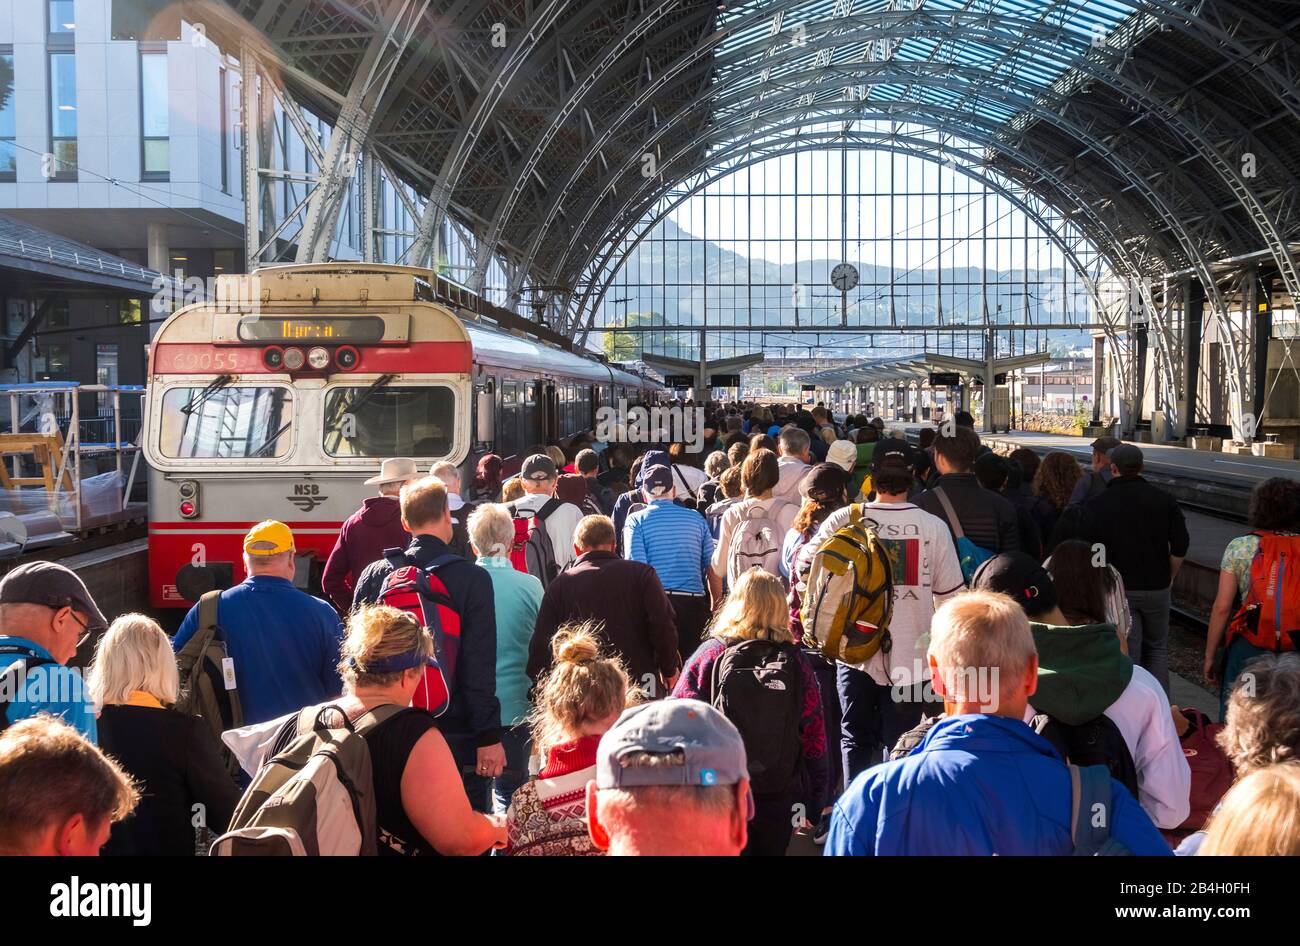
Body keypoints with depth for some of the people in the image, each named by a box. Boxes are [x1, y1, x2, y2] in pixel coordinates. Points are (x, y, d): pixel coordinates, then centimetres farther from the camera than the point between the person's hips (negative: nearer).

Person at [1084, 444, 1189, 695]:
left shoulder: (1095, 505, -6)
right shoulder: (1163, 499, -2)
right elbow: (1180, 546, -2)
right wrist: (1168, 577, 11)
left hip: (1117, 590, -2)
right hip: (1156, 587, 2)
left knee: (1126, 654, 4)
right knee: (1157, 648, 17)